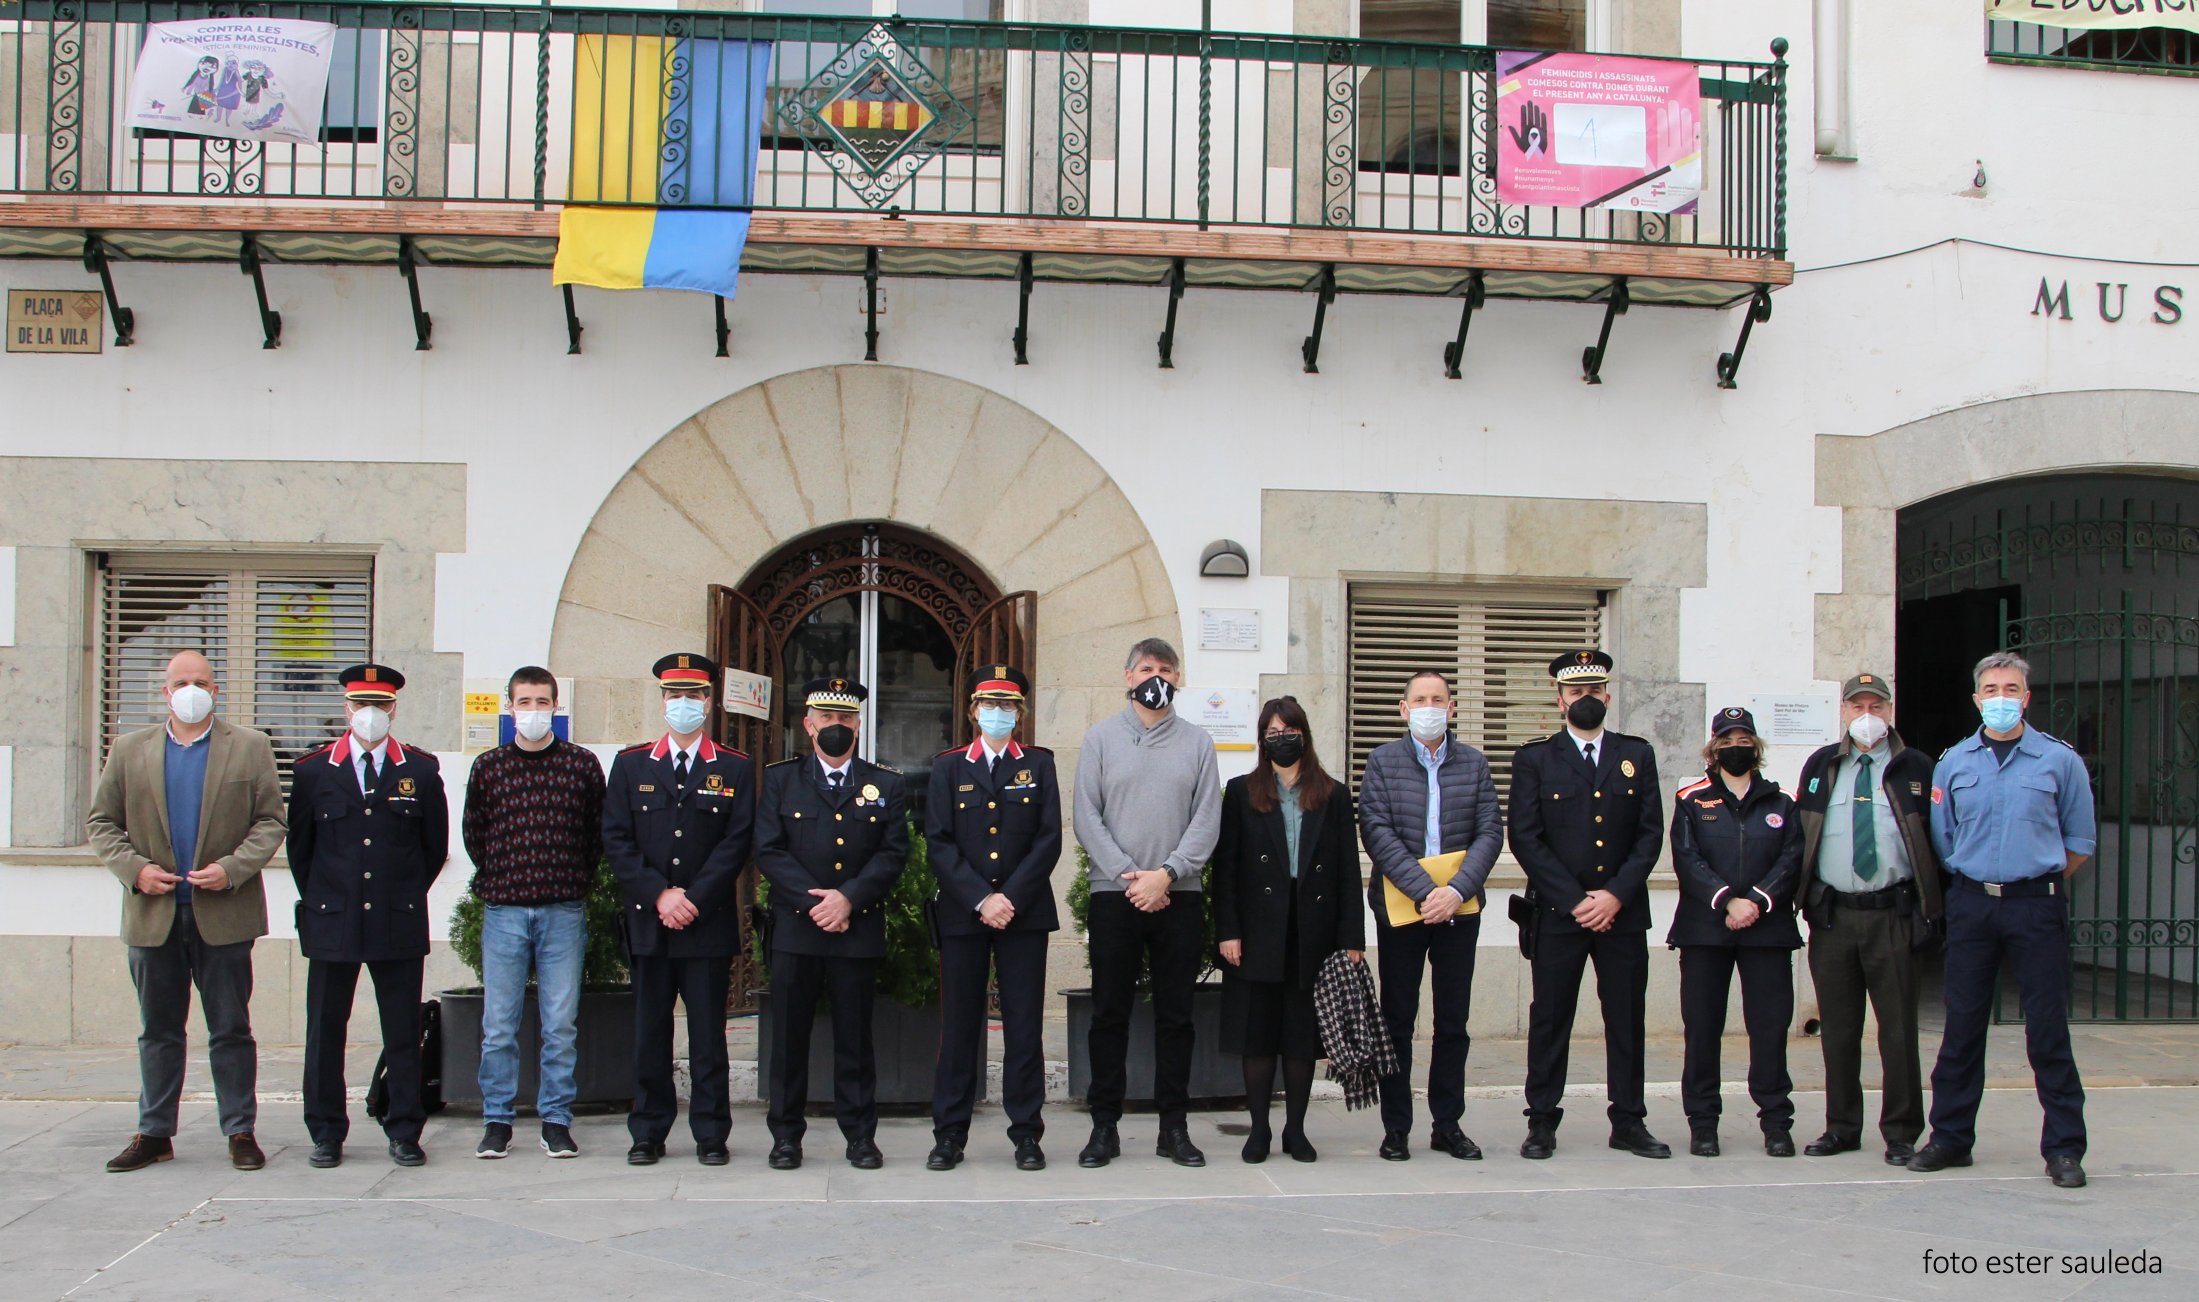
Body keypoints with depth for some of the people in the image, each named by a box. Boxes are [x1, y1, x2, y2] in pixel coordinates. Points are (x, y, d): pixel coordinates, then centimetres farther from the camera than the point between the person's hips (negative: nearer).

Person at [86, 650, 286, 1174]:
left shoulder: (250, 748, 5)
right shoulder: (129, 750, 10)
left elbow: (270, 821, 1)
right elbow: (101, 822, 9)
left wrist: (232, 869, -13)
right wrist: (134, 869, -7)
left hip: (223, 913, -2)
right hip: (154, 914, 2)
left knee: (232, 1031, 3)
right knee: (158, 1032, 10)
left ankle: (241, 1132, 9)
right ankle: (154, 1133, 18)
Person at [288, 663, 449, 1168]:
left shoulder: (422, 771, 4)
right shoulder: (313, 771, 6)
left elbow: (435, 847, 11)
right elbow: (300, 848, 12)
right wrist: (320, 902, 10)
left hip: (399, 924, 0)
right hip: (331, 923, 1)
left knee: (403, 1033, 3)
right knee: (325, 1032, 4)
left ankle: (404, 1133, 11)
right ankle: (326, 1134, 14)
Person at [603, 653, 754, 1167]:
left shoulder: (735, 769, 6)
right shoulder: (630, 765, 10)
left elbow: (736, 844, -2)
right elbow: (617, 840, 3)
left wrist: (693, 901, -11)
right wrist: (659, 895, -9)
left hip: (710, 925, -1)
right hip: (646, 923, 1)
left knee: (708, 1033, 2)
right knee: (649, 1032, 5)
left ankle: (711, 1134, 9)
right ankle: (648, 1133, 13)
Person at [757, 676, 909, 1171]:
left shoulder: (886, 786, 10)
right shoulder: (780, 779, 9)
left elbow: (893, 854, 1)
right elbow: (769, 850, 0)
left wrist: (849, 898, -13)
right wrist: (813, 901, -11)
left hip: (859, 930, 0)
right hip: (795, 927, 0)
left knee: (855, 1037, 3)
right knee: (789, 1035, 2)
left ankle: (860, 1136, 10)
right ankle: (786, 1135, 10)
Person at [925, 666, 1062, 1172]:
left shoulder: (1039, 764, 9)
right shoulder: (949, 767, 9)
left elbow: (1049, 840, 1)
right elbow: (939, 843, 1)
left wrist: (1011, 898, -10)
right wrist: (981, 900, -11)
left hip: (1025, 914, 0)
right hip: (961, 915, 0)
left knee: (1024, 1026, 1)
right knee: (958, 1026, 2)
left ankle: (1027, 1134, 7)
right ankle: (949, 1134, 8)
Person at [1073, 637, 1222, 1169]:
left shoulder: (1197, 742, 9)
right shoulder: (1101, 737, 7)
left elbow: (1207, 821, 1)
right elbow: (1087, 817, 0)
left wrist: (1166, 874, -12)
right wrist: (1130, 875, -10)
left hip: (1179, 895, 1)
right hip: (1114, 895, -1)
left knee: (1176, 1015, 5)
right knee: (1109, 1014, 2)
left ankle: (1174, 1127, 12)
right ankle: (1104, 1126, 8)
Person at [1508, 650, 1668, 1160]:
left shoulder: (1638, 755, 10)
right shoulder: (1534, 760, 4)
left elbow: (1651, 834, 4)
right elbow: (1525, 839, -4)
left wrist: (1615, 895, -9)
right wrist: (1575, 901, -11)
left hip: (1623, 912, 2)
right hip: (1557, 914, -2)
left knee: (1627, 1018, 6)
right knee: (1549, 1019, 1)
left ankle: (1629, 1122, 15)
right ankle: (1542, 1123, 8)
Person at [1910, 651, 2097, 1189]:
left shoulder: (2059, 760, 2)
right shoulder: (1953, 763, 8)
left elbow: (2080, 842, 8)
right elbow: (1940, 841, 14)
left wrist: (2038, 881, 8)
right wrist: (1978, 882, 11)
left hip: (2036, 907, -2)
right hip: (1970, 905, 2)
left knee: (2048, 1028, -1)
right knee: (1962, 1025, 6)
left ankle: (2064, 1147, 6)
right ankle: (1951, 1138, 15)